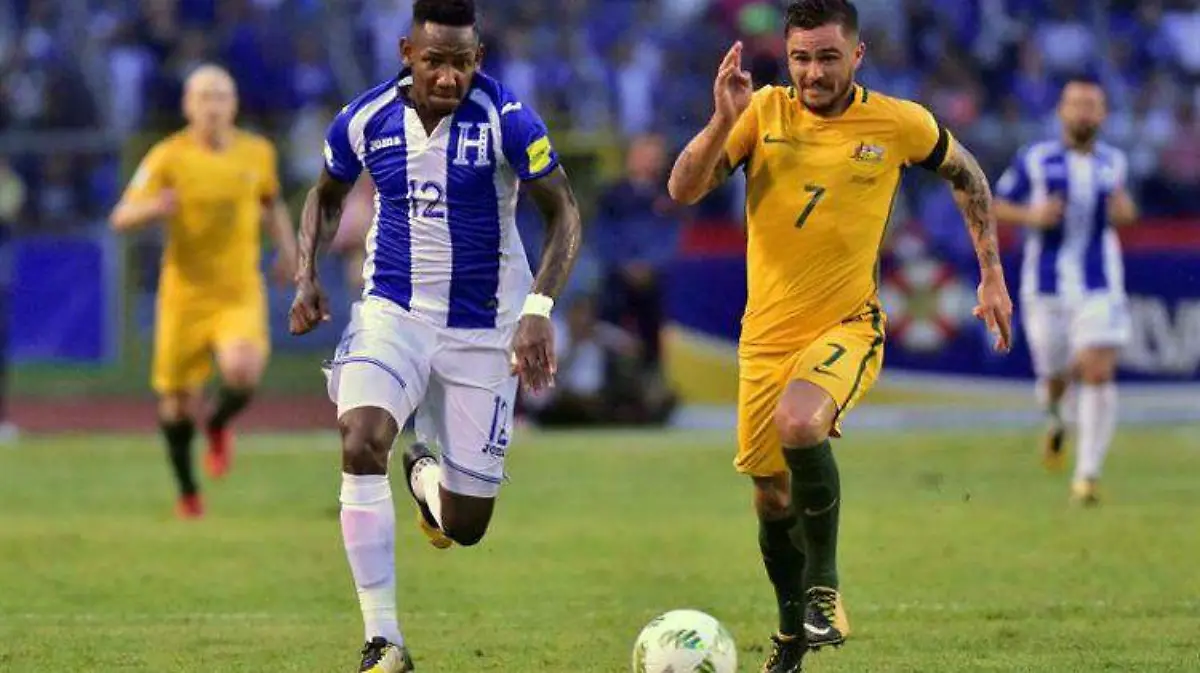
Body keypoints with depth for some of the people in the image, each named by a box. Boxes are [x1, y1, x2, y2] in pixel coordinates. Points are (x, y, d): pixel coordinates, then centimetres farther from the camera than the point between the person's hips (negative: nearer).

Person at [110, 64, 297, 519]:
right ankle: (188, 491, 32)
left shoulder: (257, 153, 2)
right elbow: (121, 218, -10)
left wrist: (287, 247, 7)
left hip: (240, 294, 1)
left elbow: (272, 203, 23)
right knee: (177, 403, 6)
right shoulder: (169, 157, -7)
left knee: (242, 373, -27)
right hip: (185, 294, -1)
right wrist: (153, 207, -32)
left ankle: (218, 425, 10)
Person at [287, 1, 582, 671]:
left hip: (482, 329, -1)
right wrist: (308, 276, -3)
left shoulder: (506, 120, -15)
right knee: (361, 442, -30)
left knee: (464, 527, 2)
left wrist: (539, 308, -26)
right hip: (392, 312, 1)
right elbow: (327, 195, 13)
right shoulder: (366, 119, -7)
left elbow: (565, 212, -12)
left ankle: (426, 471, 44)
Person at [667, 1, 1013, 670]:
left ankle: (824, 589, -15)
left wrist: (993, 277, 11)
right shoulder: (765, 112, -4)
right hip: (768, 334, 3)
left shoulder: (900, 125, -6)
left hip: (848, 326, -3)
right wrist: (724, 122, -27)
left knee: (798, 423, -33)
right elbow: (684, 191, -12)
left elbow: (968, 175, 13)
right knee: (772, 497, 10)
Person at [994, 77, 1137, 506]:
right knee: (1055, 377, 7)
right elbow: (997, 206, 5)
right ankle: (1055, 418, 46)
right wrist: (1031, 216, -14)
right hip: (1047, 286, -1)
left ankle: (1087, 475, -11)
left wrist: (1124, 210, 1)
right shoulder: (1035, 160, -1)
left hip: (1100, 287, 1)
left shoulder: (1114, 162, 7)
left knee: (1099, 375, -15)